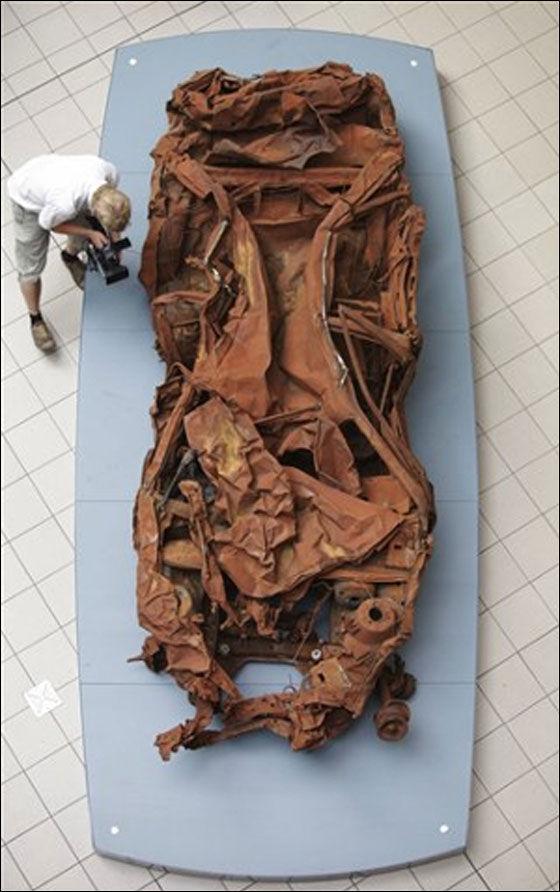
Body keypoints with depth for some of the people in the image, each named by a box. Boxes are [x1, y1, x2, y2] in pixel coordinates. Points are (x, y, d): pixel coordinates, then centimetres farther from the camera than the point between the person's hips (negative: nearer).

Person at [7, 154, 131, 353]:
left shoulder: (110, 172, -32)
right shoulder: (65, 204, -47)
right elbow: (48, 223, -22)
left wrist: (113, 234, -8)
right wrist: (90, 233, -19)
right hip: (28, 198, -5)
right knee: (31, 267, 4)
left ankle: (70, 255, 52)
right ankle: (35, 318, 30)